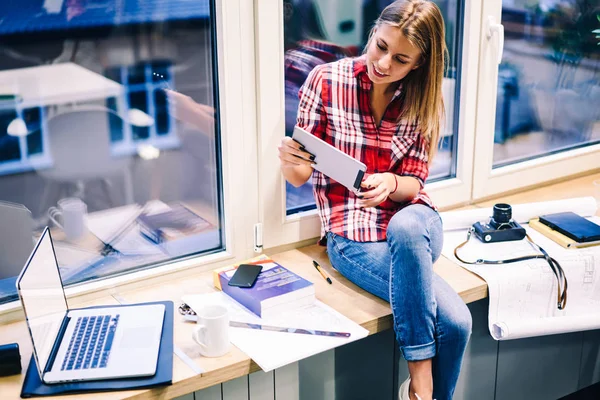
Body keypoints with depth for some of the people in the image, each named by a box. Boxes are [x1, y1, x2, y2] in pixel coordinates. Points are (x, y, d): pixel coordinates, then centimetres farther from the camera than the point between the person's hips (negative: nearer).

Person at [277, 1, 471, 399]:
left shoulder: (423, 101, 1)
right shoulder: (326, 81, -7)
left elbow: (414, 184, 1)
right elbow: (300, 176, -3)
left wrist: (390, 184, -23)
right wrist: (290, 162, -28)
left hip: (413, 219, 3)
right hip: (352, 232, -3)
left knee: (405, 227, -39)